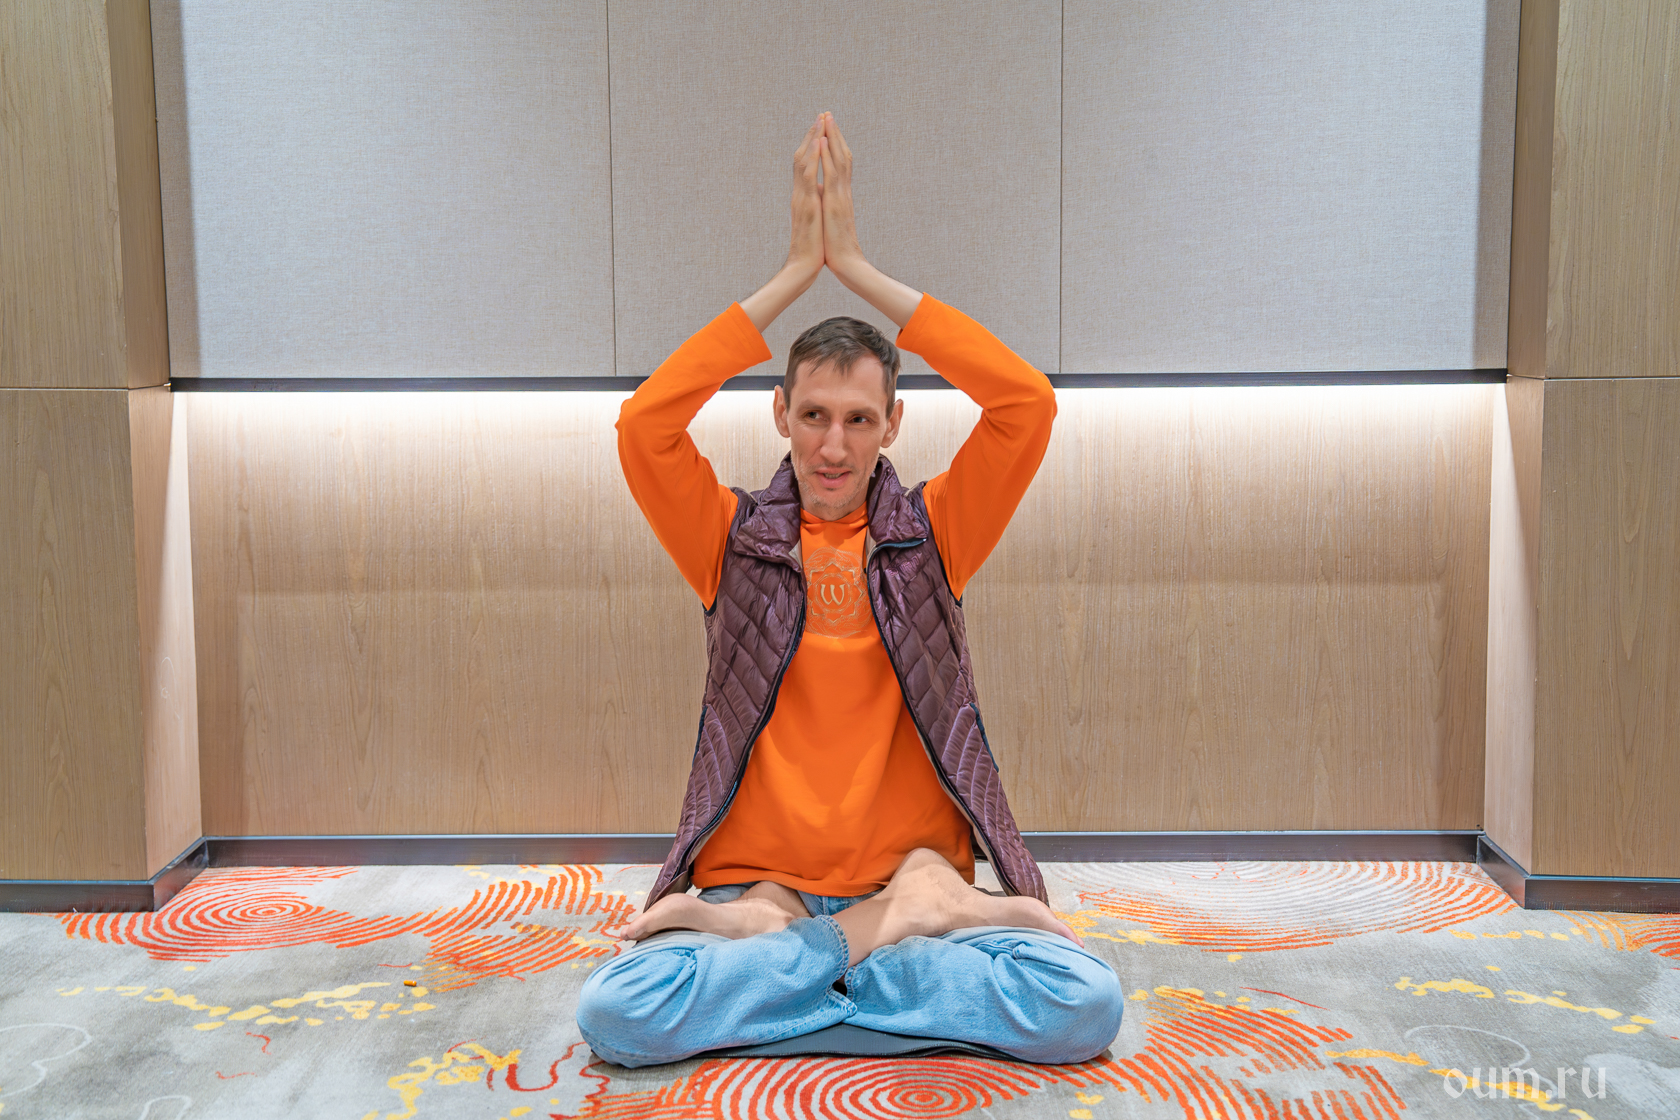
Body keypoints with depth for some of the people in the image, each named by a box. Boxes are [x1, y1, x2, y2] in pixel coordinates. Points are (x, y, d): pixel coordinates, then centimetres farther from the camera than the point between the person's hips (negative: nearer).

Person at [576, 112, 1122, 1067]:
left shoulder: (931, 534, 6)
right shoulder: (735, 540, 6)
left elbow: (1028, 403, -8)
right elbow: (643, 424, -11)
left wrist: (858, 268, -7)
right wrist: (797, 272, -10)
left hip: (918, 872, 1)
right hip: (751, 882, 0)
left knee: (1084, 1006, -25)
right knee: (617, 1012, -29)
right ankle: (887, 945, -11)